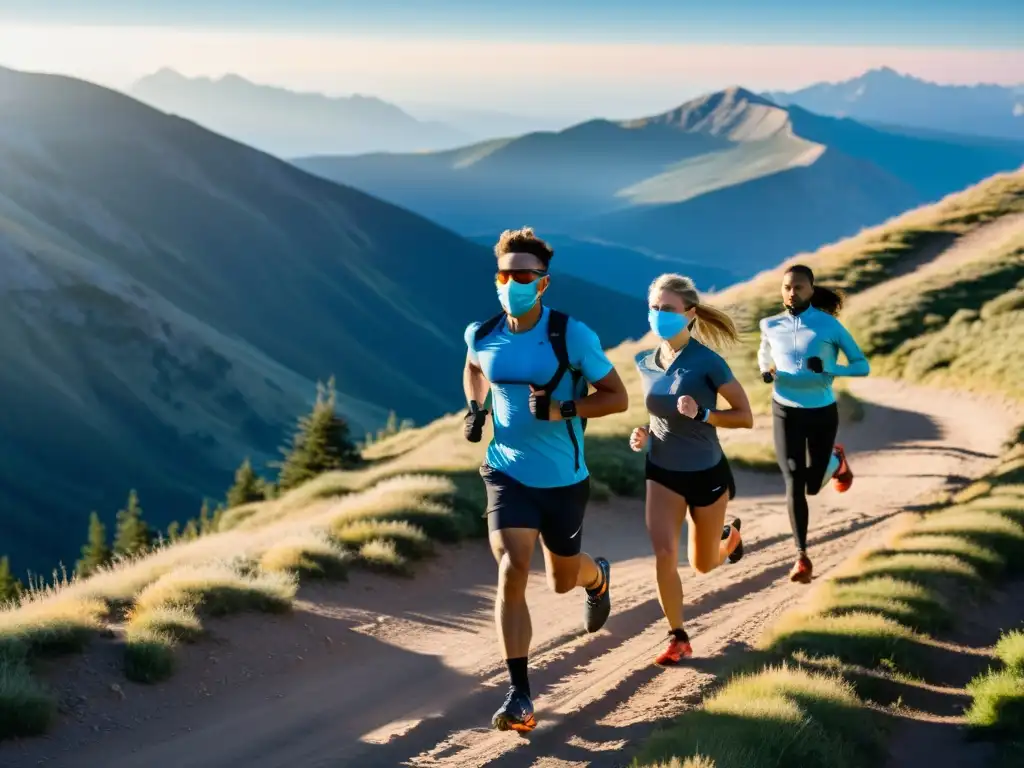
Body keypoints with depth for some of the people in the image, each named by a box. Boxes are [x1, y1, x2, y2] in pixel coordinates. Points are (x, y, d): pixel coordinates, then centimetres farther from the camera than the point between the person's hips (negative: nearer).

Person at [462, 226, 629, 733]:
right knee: (511, 570, -18)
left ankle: (597, 577, 57)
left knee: (562, 580, 16)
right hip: (507, 473, 1)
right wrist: (474, 410, 2)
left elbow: (617, 397, -9)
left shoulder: (571, 336, -15)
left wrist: (562, 409, -24)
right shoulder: (482, 335, -4)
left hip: (563, 479, -1)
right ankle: (519, 697, -11)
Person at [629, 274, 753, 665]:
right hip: (662, 473, 3)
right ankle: (678, 638, 3)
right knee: (664, 554, -15)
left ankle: (730, 536, 50)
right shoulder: (646, 363, -4)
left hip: (706, 474, -3)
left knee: (703, 564, 14)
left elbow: (745, 417, -14)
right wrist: (644, 433, -6)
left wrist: (702, 414, -29)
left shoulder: (707, 362, -20)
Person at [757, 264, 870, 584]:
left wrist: (829, 369, -26)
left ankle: (836, 459, 47)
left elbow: (862, 365, -8)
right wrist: (766, 370, -3)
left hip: (822, 413, -1)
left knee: (813, 485, 11)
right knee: (793, 483, -10)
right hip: (786, 412, 1)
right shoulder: (771, 326, -3)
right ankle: (802, 557, -2)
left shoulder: (829, 325, -13)